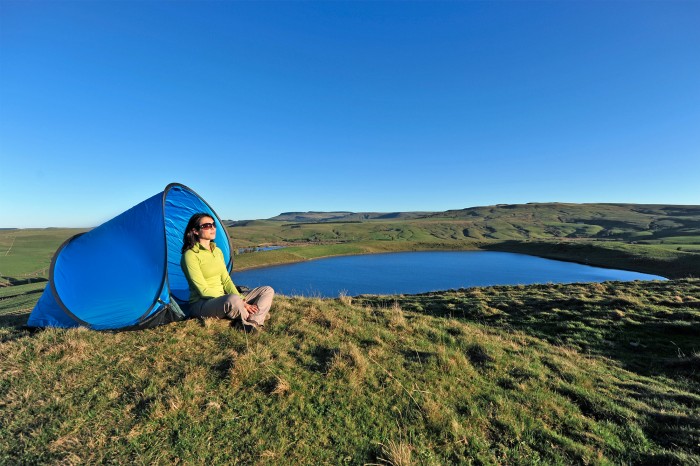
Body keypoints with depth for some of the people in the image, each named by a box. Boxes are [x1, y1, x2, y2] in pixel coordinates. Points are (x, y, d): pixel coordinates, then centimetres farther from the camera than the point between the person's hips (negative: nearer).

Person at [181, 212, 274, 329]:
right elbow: (203, 291, -17)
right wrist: (238, 303, -22)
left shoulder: (218, 251, 11)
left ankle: (253, 323, -28)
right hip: (201, 305, -8)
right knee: (233, 300, -42)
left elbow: (226, 280, 9)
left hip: (222, 300, 8)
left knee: (267, 290, -5)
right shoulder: (190, 255, -12)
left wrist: (241, 300, -9)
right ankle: (249, 320, -15)